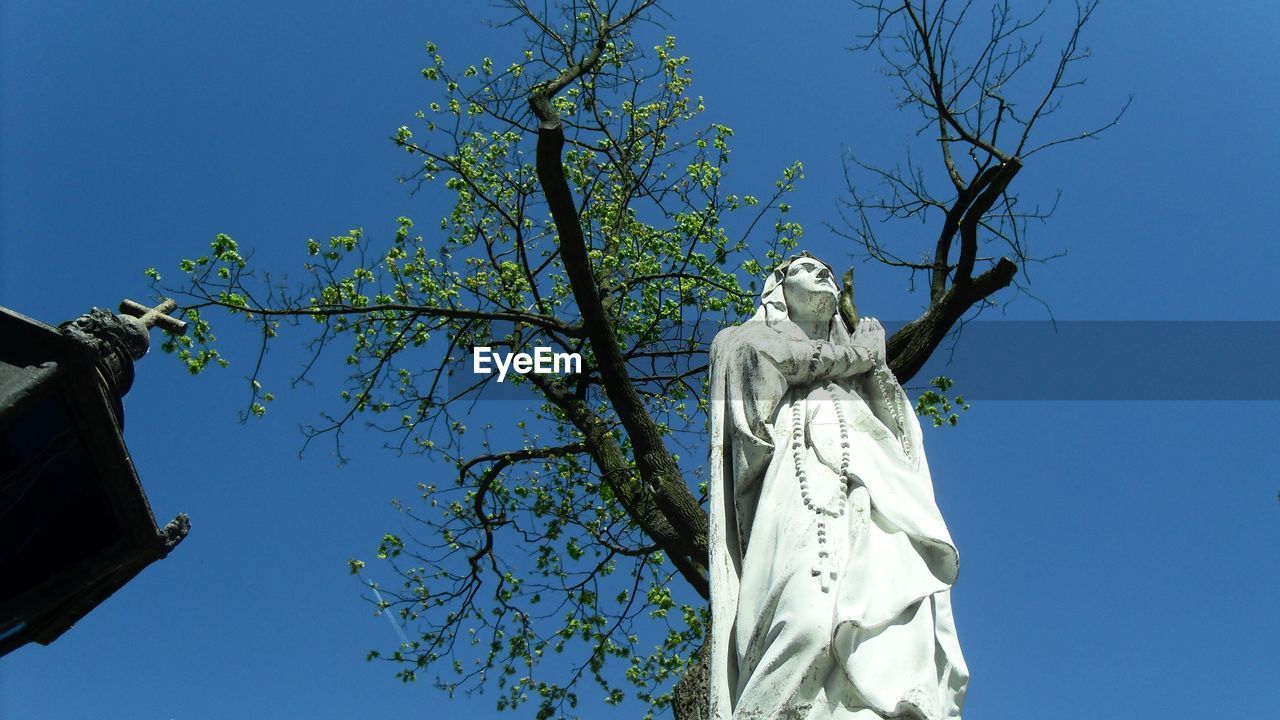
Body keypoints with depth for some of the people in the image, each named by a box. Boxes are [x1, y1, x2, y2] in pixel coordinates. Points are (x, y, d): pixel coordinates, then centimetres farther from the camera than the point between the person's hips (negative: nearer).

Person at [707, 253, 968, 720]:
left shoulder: (862, 341, 38)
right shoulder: (754, 337, 29)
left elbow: (899, 424, 24)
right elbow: (773, 356, 4)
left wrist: (874, 357, 10)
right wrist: (854, 355, 14)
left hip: (878, 483, 3)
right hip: (803, 475, -3)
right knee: (809, 619, -30)